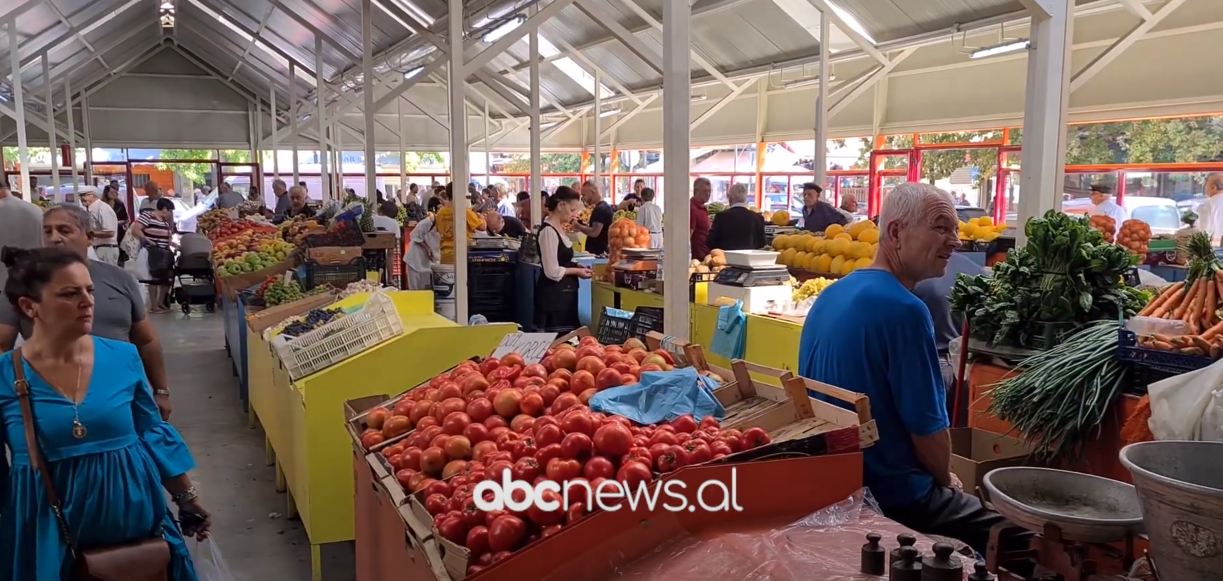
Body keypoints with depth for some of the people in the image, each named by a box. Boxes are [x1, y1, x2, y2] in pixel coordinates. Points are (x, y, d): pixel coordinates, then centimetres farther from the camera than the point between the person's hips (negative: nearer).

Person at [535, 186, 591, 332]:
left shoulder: (558, 228, 10)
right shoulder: (548, 231, -19)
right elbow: (553, 272, -22)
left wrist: (576, 267, 5)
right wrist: (576, 271, -9)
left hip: (564, 291, 10)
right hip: (553, 294, -10)